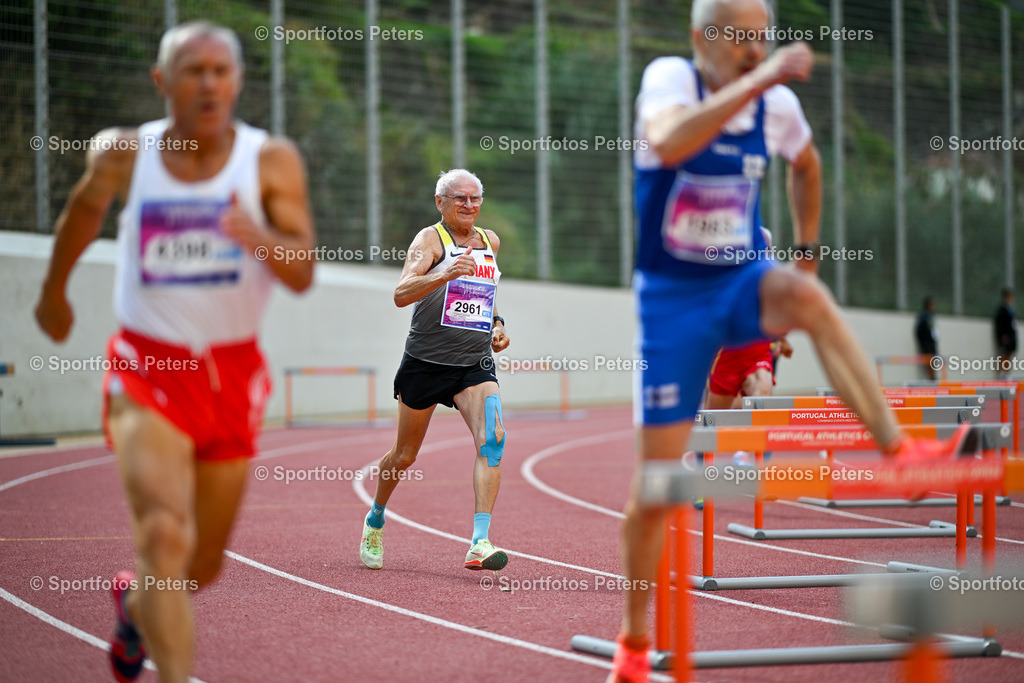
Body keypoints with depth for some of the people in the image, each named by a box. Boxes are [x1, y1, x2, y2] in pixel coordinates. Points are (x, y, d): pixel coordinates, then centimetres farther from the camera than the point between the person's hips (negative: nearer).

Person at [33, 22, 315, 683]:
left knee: (202, 565, 15)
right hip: (148, 366, -2)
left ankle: (135, 602, 49)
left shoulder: (272, 162, -8)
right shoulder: (123, 154, -6)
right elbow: (84, 213, 16)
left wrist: (257, 237, -36)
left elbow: (303, 275, -16)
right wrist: (54, 292, 29)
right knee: (165, 535, -23)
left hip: (233, 374, 2)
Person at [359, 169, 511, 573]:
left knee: (492, 440, -21)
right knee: (405, 455, 11)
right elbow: (401, 295, -24)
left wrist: (496, 324, 13)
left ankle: (480, 543, -27)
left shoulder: (490, 242, 11)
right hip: (426, 362, -3)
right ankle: (375, 520, 40)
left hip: (475, 364, 4)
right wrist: (445, 273, -39)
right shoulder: (430, 239, -8)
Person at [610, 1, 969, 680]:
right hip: (672, 296, -3)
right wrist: (758, 81, -44)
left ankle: (899, 449, -37)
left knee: (806, 295, -34)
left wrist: (806, 252, 16)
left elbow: (806, 164, 21)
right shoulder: (670, 78, -15)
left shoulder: (777, 103, -2)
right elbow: (671, 143, -40)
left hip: (742, 282, 3)